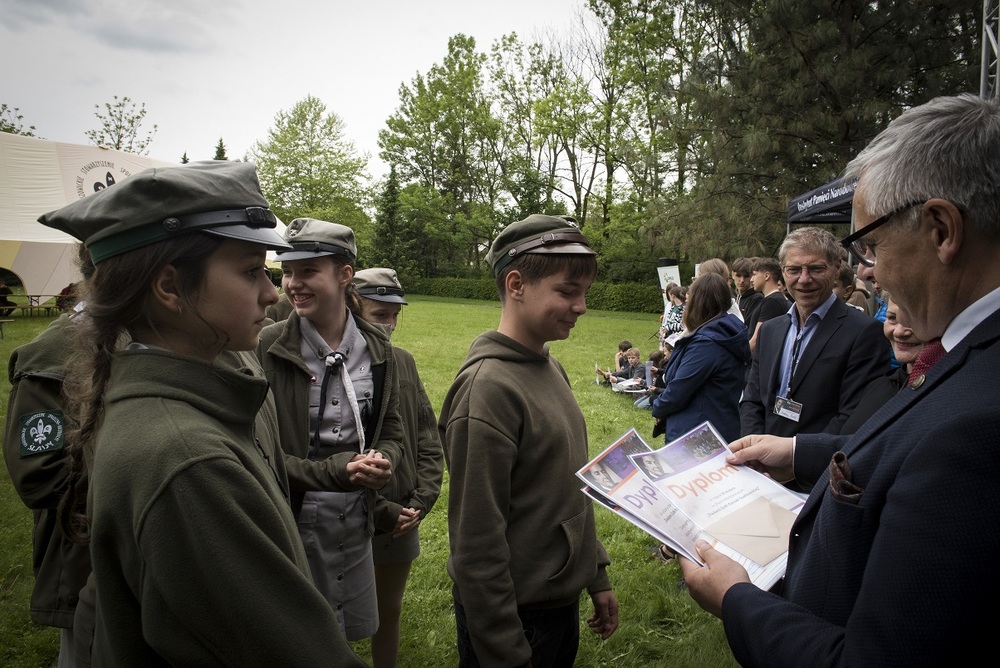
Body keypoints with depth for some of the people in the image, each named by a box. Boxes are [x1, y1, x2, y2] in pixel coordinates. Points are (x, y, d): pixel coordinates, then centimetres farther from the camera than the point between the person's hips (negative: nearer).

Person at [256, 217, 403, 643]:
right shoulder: (268, 349, -12)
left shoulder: (376, 348, 0)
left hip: (356, 523, 4)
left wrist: (383, 461, -13)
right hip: (294, 524, -4)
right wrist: (333, 471, -22)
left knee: (352, 633, 20)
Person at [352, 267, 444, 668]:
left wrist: (422, 501, -3)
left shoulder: (403, 361, 3)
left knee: (389, 611, 20)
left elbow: (429, 437, 7)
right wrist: (383, 510, -13)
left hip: (404, 517, 5)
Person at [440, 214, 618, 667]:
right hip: (517, 615, -8)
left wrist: (597, 575, 13)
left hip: (563, 601, 8)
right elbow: (477, 541, -23)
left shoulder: (551, 368, 3)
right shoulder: (488, 387, -24)